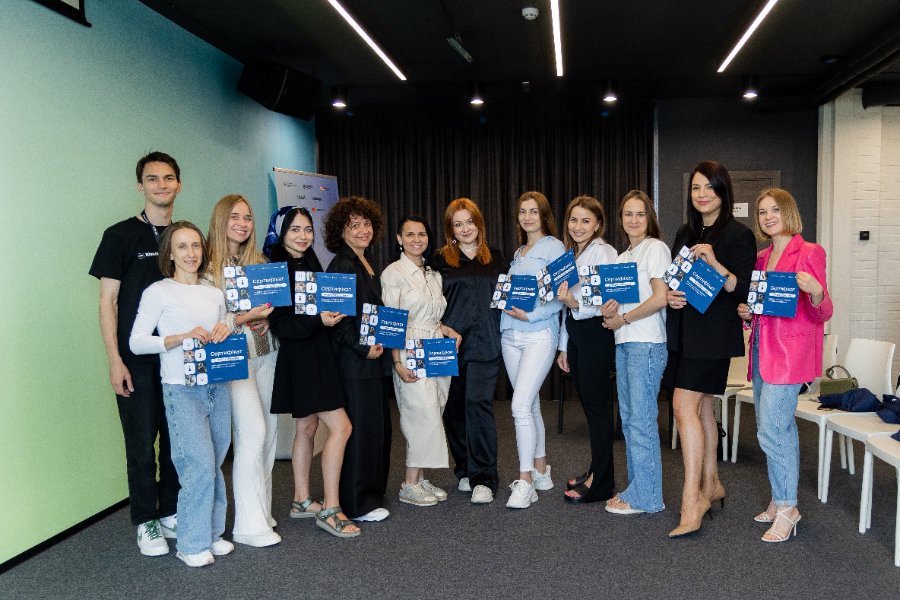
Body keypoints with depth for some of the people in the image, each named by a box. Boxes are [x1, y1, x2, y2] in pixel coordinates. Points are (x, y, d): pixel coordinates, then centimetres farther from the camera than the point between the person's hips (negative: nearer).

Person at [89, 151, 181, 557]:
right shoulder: (121, 235, -3)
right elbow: (107, 302, -5)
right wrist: (115, 360, -11)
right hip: (137, 361, -4)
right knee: (142, 444, 2)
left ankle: (171, 513, 26)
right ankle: (146, 523, 18)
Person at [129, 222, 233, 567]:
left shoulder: (215, 294, 14)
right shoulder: (158, 292, -2)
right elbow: (137, 342, -8)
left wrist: (224, 332, 0)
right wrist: (183, 337, -18)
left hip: (218, 386, 5)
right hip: (181, 389, -5)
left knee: (214, 465, 9)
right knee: (200, 464, -11)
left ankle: (212, 533, 24)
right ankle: (192, 544, 5)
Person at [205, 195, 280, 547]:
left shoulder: (259, 262, 14)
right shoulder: (209, 266, -5)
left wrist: (266, 320, -2)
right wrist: (244, 318, -22)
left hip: (266, 353, 6)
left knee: (268, 431, 8)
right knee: (253, 432, -12)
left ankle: (261, 509, 23)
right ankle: (250, 525, -2)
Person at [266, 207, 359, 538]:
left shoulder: (312, 264, 13)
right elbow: (281, 325, -18)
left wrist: (332, 316, 3)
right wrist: (318, 320, -29)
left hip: (318, 353, 8)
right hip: (301, 358, -8)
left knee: (306, 428, 14)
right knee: (340, 426, -11)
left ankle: (301, 501, 25)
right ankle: (330, 509, -3)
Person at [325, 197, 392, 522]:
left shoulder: (367, 264, 15)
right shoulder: (341, 265, -12)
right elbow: (338, 317, -18)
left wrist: (379, 344, 13)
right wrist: (363, 348, -18)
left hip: (372, 358, 9)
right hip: (354, 362, -9)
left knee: (378, 425, 14)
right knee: (362, 428, -4)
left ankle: (371, 492, 27)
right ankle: (358, 504, 8)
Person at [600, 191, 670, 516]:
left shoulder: (655, 248, -6)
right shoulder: (622, 257, 19)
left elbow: (660, 298, -15)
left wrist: (623, 319, -10)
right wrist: (607, 310, -1)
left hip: (647, 343, -9)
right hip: (624, 343, 9)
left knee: (641, 419, -5)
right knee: (628, 418, 12)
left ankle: (645, 496, 5)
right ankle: (637, 487, 22)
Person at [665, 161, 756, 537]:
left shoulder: (737, 235, -7)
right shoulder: (685, 233, 14)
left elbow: (745, 290, -13)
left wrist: (715, 264, -27)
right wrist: (669, 295, -2)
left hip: (713, 333, -7)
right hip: (684, 331, 7)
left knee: (685, 407, -14)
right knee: (701, 407, 14)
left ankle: (692, 502, -8)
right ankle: (711, 485, 28)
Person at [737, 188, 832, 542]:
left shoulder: (809, 253, -7)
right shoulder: (761, 258, 14)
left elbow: (822, 315, -9)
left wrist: (817, 293, -30)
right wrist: (745, 312, 2)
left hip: (789, 351, -7)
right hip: (762, 348, 8)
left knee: (771, 430, -10)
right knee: (779, 428, 14)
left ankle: (786, 507, 4)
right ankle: (782, 500, 26)